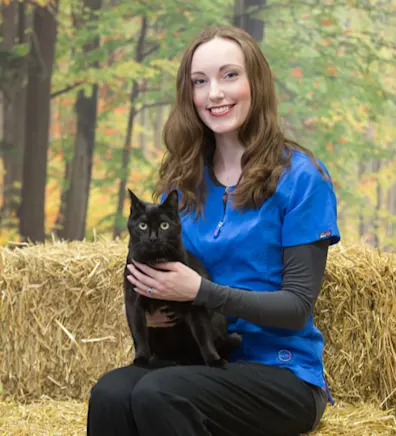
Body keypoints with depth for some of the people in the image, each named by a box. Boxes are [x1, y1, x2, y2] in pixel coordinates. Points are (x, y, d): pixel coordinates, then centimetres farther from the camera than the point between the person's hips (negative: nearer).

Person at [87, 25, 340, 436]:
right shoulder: (182, 179, 10)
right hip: (198, 360, 4)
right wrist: (147, 303, -7)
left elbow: (298, 306, -9)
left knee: (157, 394, -33)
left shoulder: (300, 177, -6)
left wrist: (200, 290, -21)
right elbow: (157, 271, 17)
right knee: (110, 392, -29)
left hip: (282, 373, -4)